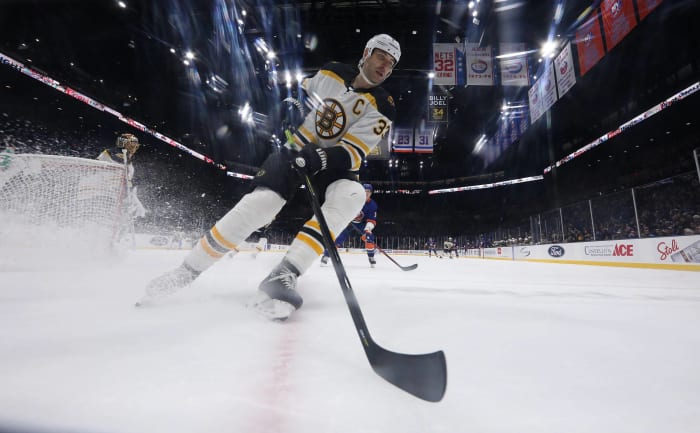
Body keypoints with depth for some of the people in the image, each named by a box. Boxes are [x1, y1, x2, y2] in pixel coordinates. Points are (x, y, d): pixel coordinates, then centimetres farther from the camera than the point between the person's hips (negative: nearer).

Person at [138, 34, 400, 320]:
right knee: (259, 203, -23)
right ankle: (188, 270, -6)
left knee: (352, 196, -34)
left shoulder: (382, 109, -7)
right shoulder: (330, 72, 2)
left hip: (334, 162, 0)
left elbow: (352, 154, -21)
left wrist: (321, 158, -39)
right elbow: (297, 97, 18)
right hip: (297, 149, 1)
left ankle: (282, 276, -36)